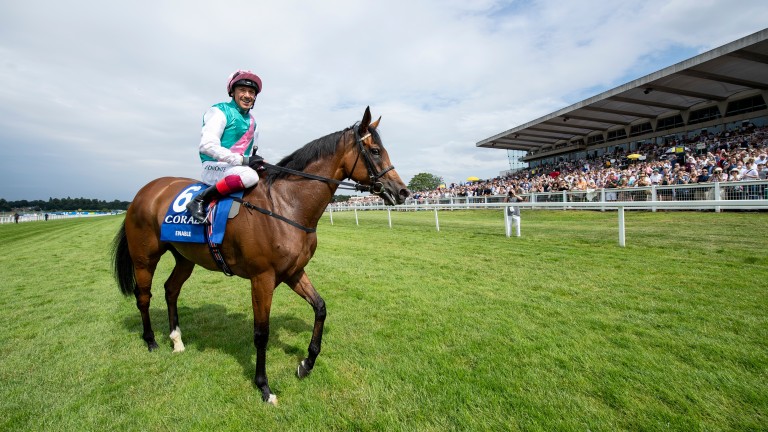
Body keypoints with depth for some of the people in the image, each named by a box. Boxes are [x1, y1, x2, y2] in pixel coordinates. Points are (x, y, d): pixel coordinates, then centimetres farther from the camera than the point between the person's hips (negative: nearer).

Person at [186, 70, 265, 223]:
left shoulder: (252, 121, 19)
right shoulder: (219, 111, -3)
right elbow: (207, 145, -16)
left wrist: (256, 161, 4)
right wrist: (243, 160, -24)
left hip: (240, 168, 7)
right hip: (214, 168, -7)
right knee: (249, 176, -35)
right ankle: (199, 201, -22)